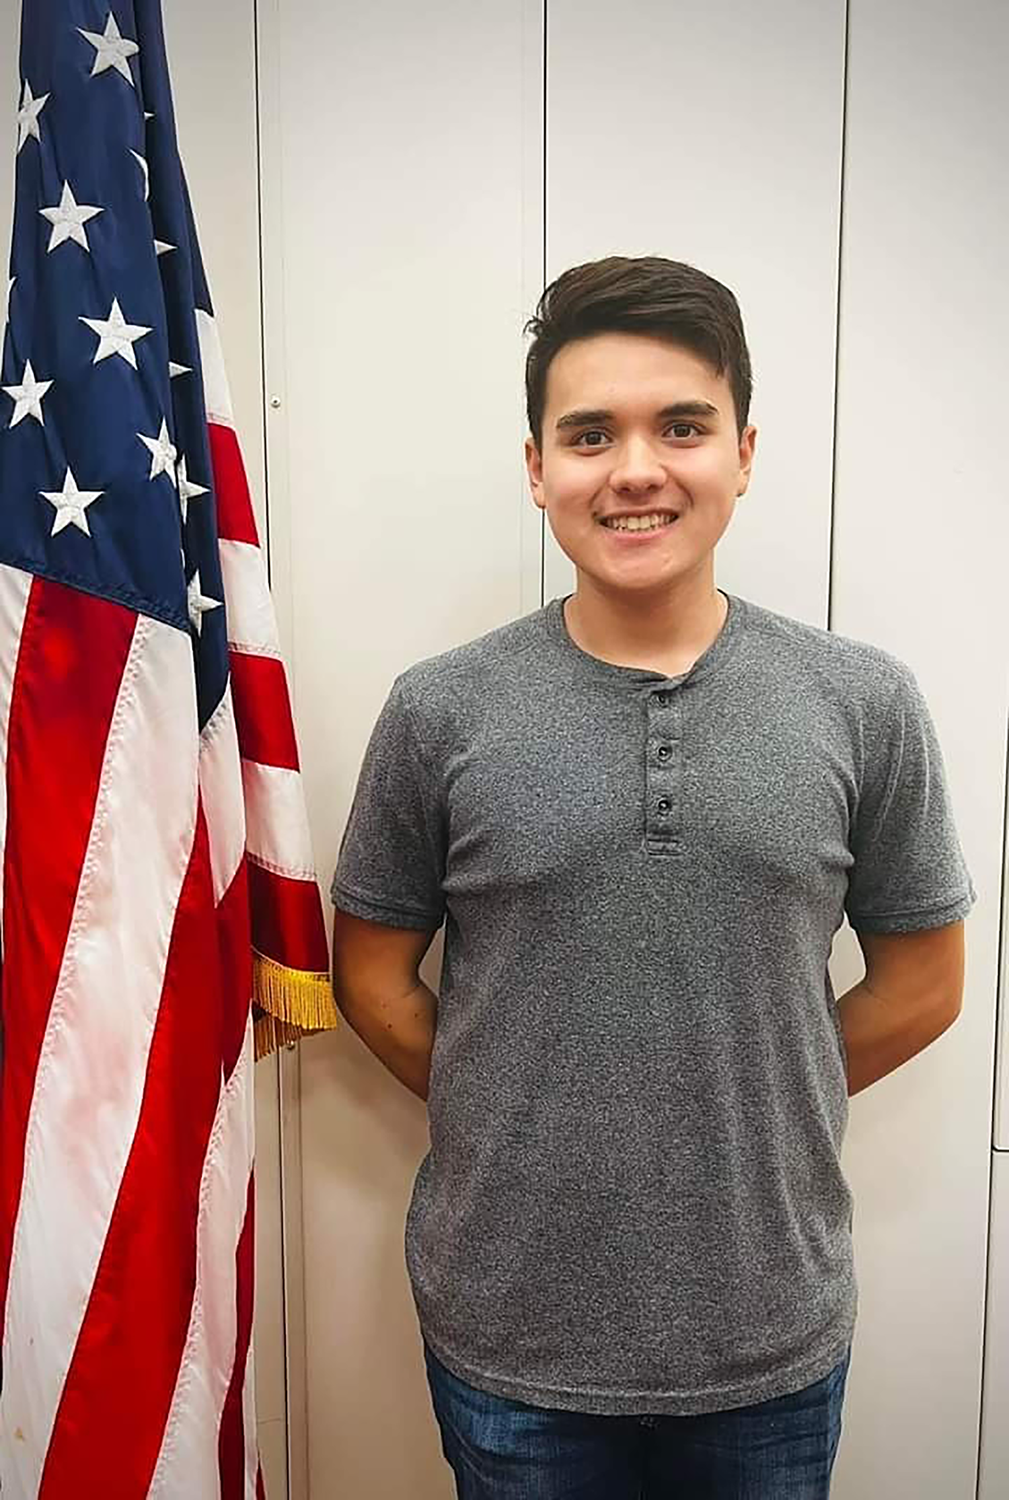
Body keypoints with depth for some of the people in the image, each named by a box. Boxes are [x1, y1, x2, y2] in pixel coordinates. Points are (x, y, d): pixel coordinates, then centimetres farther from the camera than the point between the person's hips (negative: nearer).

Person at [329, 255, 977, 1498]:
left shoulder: (866, 704, -7)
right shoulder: (438, 713, -10)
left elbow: (920, 985, 2)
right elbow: (371, 976, 0)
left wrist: (748, 1115, 1)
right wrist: (510, 1128, 0)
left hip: (774, 1338, 1)